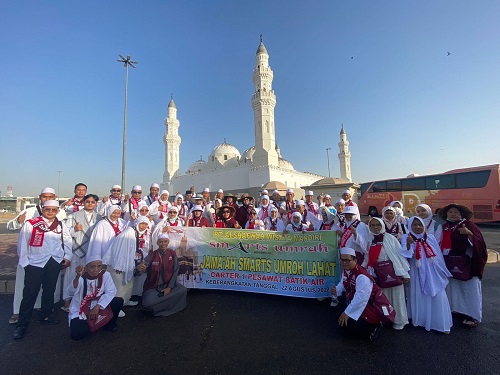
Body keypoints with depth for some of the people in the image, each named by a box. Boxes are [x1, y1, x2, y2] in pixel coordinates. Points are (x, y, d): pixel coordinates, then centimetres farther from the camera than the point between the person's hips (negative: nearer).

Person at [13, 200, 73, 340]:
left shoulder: (61, 225, 5)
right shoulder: (31, 224, -6)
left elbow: (67, 241, 10)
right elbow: (22, 243, -3)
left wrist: (67, 257, 4)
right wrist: (24, 262, -6)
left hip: (55, 262, 3)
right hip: (35, 263, -3)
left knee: (49, 291, 14)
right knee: (30, 293, 1)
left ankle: (45, 316, 30)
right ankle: (22, 324, 15)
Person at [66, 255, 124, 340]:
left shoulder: (105, 274, -12)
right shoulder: (81, 278, -17)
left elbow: (111, 292, -15)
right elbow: (70, 293, -35)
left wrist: (97, 307, -23)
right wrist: (78, 276, -50)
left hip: (98, 307, 3)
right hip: (80, 312, -2)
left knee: (119, 301, -19)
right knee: (76, 334, -26)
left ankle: (108, 324, 8)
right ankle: (90, 325, 10)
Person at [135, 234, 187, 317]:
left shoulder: (172, 254, -4)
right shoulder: (152, 255, -8)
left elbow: (175, 271, -3)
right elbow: (143, 267, -23)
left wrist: (169, 287, -11)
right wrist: (139, 268, -48)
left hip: (168, 285, 2)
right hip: (153, 287, -1)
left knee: (183, 290, -24)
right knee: (148, 303, -28)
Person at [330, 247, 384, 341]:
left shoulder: (361, 276, -30)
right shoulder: (346, 272, 0)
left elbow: (360, 299, -32)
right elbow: (342, 286, 9)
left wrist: (347, 313, -24)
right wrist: (336, 290, -15)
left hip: (370, 308, -9)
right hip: (355, 305, 9)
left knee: (346, 324, -15)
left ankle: (374, 328, 1)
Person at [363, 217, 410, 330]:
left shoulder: (390, 238, -9)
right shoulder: (370, 241, 4)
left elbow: (400, 255, -8)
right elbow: (368, 258, 10)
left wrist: (405, 273, -9)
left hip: (392, 272, -4)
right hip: (376, 273, 4)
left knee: (394, 296, 9)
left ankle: (398, 321, 28)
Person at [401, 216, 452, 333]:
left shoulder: (430, 238, 3)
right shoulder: (406, 237, -6)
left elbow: (438, 256, 11)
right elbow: (406, 255, -17)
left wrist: (442, 272, 14)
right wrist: (408, 244, -36)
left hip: (433, 272, 2)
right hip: (417, 273, -2)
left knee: (438, 297, 1)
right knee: (419, 296, 8)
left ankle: (441, 324, 15)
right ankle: (419, 320, 25)